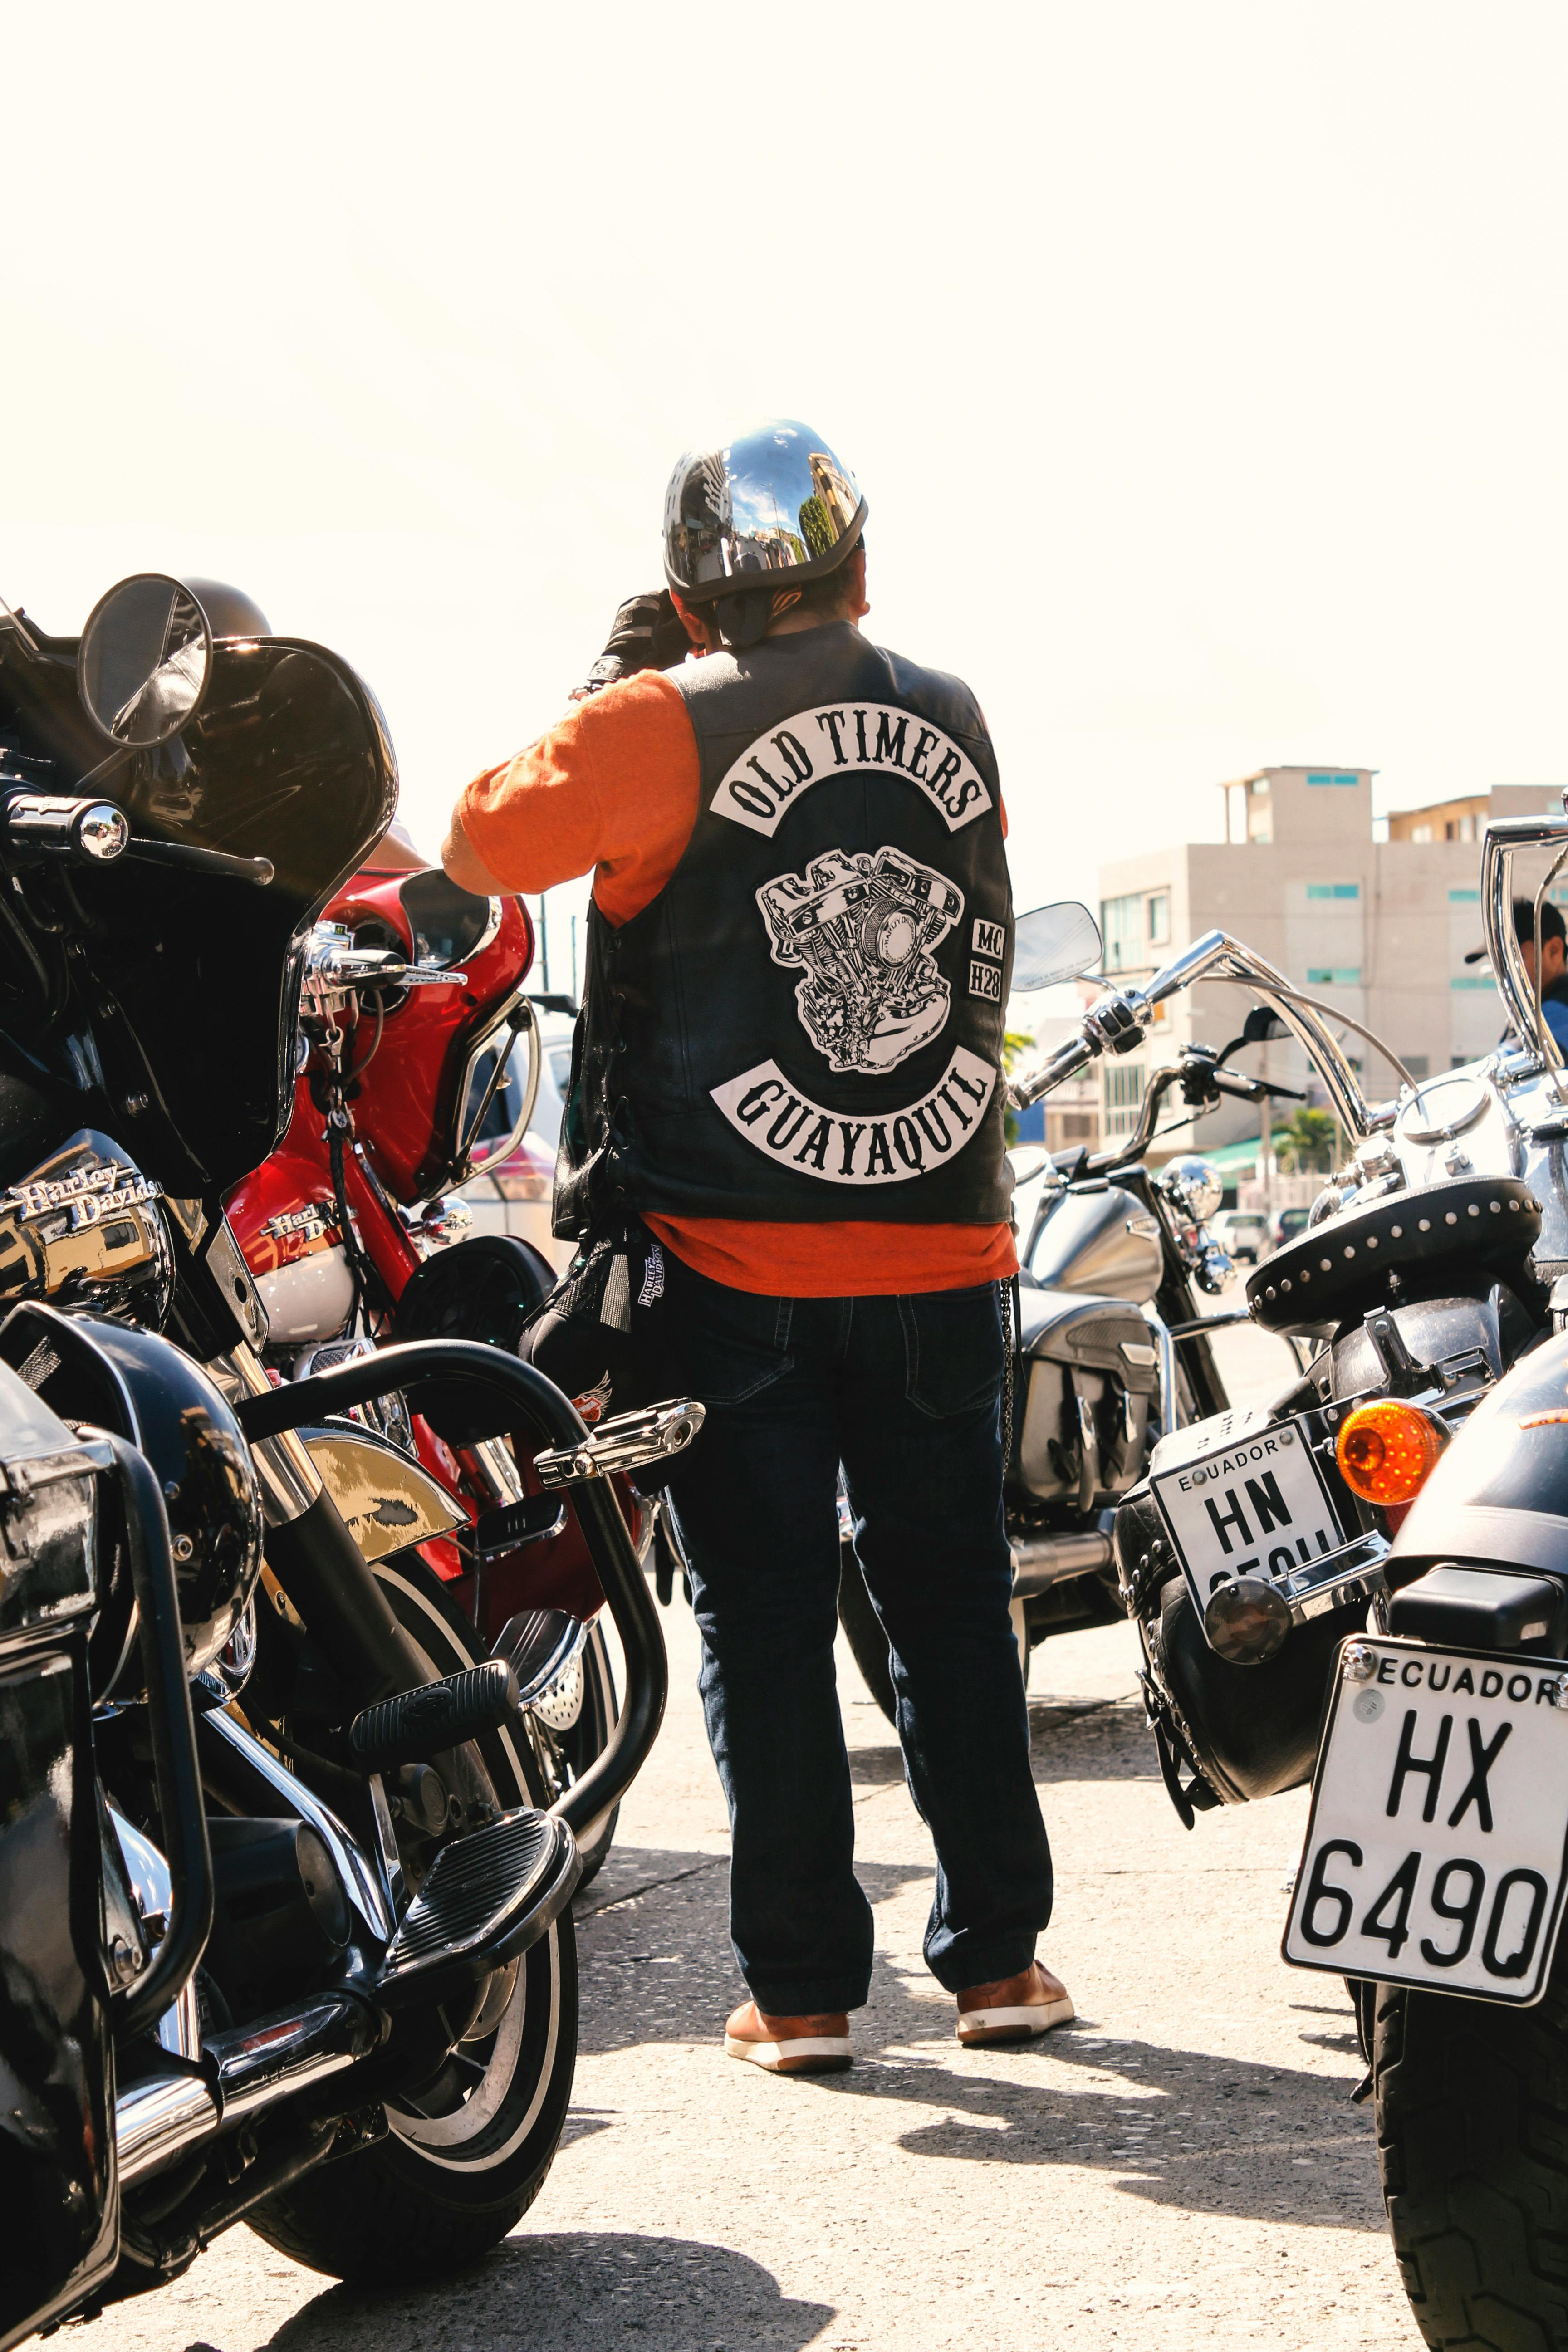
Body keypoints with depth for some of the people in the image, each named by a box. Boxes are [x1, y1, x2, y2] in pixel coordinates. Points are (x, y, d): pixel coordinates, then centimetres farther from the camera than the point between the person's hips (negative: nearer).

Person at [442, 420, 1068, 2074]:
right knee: (950, 1597, 13)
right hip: (944, 1245, 3)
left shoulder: (662, 727, -8)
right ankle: (998, 1952, 18)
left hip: (736, 1256, -3)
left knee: (764, 1618, 4)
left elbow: (483, 847, -5)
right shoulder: (955, 723, 7)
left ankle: (800, 1985, 8)